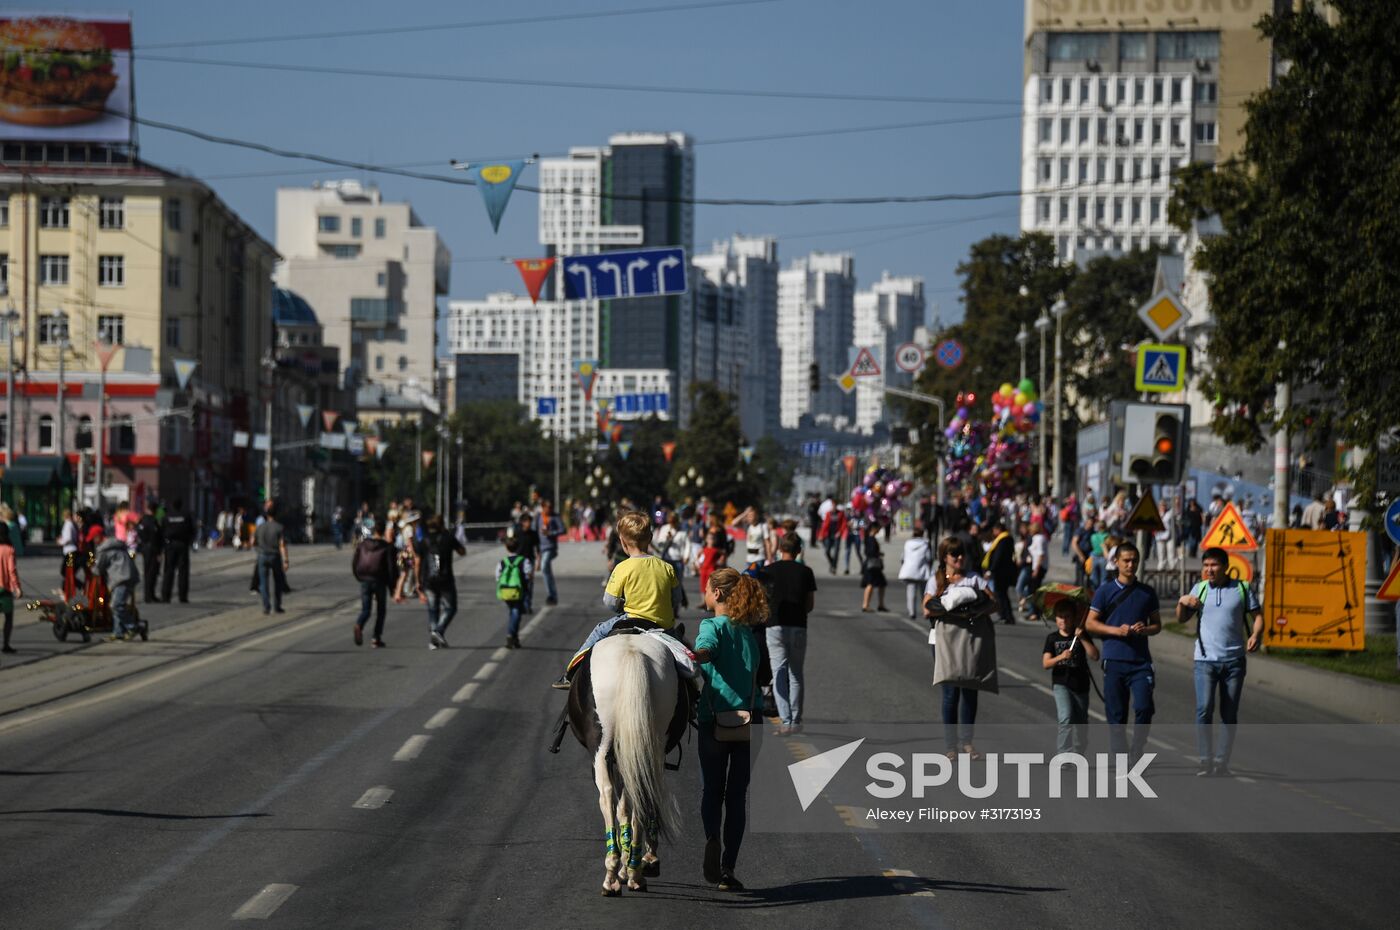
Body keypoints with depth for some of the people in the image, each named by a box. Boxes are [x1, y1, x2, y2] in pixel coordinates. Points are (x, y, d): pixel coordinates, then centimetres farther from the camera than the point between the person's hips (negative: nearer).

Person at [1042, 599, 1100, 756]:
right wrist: (1060, 657, -22)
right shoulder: (1052, 639, 2)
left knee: (1081, 722, 12)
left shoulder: (1082, 636, 2)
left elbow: (1095, 656, -10)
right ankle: (1064, 753, -21)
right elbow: (1045, 663, -5)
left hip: (1080, 684, 2)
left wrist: (1082, 639, -17)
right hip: (1061, 683, -2)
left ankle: (1080, 754, 28)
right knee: (1065, 718, -21)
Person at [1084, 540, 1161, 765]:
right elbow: (1090, 623, 3)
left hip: (1140, 661, 1)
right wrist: (1116, 631, -11)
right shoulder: (1105, 591, 4)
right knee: (1116, 714, 1)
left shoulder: (1147, 592, 10)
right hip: (1114, 660, -1)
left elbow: (1157, 624, 15)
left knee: (1144, 707, -13)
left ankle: (1136, 753, 3)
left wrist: (1145, 629, -7)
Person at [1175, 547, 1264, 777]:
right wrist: (1182, 602, -9)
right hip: (1205, 660, 0)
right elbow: (1182, 619, 11)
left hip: (1234, 660, 0)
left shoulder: (1242, 589, 5)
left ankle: (1222, 762, 10)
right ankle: (1206, 761, -11)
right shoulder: (1199, 590, 9)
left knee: (1230, 714, 4)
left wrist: (1256, 634, -13)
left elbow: (1257, 615, 6)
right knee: (1204, 709, -14)